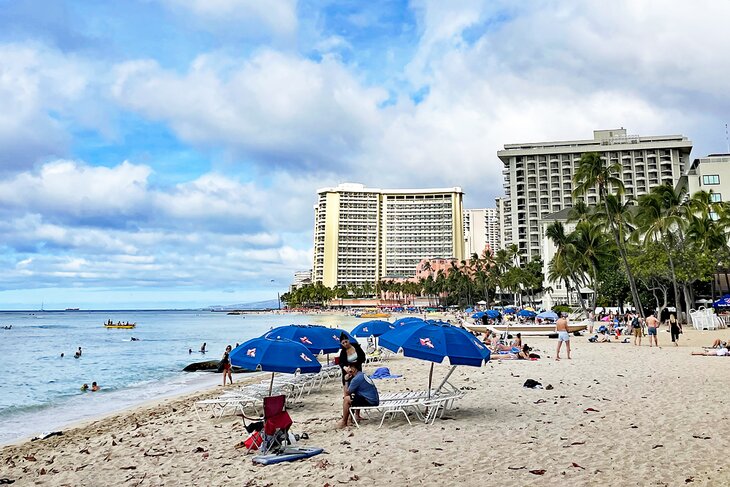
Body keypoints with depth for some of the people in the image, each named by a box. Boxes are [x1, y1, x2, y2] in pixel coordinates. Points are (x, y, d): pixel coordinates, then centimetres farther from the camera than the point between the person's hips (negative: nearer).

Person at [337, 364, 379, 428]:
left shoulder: (356, 379, -17)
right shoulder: (362, 375, 13)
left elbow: (347, 393, -7)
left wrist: (346, 380, 0)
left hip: (371, 402, -10)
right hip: (375, 400, 10)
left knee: (346, 399, -8)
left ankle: (344, 422, 2)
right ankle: (357, 416, 33)